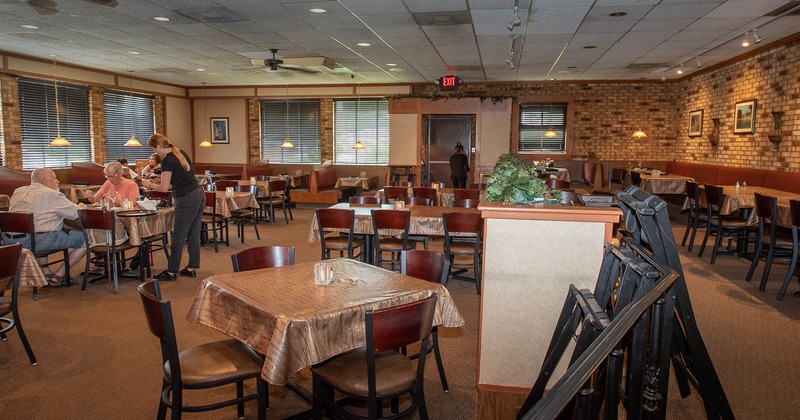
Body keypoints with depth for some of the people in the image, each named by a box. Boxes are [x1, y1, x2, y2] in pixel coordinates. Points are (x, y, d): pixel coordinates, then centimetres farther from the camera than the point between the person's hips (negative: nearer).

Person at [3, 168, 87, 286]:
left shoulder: (17, 192, 17)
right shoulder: (52, 195, -6)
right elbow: (76, 213, -7)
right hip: (37, 241, -8)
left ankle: (46, 272, 31)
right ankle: (58, 276, 5)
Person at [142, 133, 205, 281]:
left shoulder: (168, 161, -13)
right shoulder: (181, 153, 13)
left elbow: (164, 188, -12)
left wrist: (149, 184, 5)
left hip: (187, 201, -9)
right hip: (199, 195, 9)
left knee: (178, 237, 0)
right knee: (193, 235, 12)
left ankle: (171, 272, 9)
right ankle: (191, 268, 19)